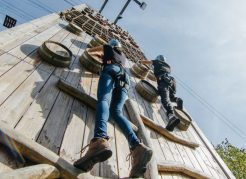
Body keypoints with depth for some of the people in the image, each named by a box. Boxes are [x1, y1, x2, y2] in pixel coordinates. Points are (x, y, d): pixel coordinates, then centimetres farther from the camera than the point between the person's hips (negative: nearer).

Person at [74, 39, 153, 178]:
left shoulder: (108, 48, 33)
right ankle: (137, 146, -42)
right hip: (125, 78, 4)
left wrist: (99, 52, 69)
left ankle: (100, 140, -61)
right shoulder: (123, 56, 42)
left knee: (103, 100, -29)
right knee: (116, 112, -15)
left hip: (111, 70, -4)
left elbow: (90, 50, 49)